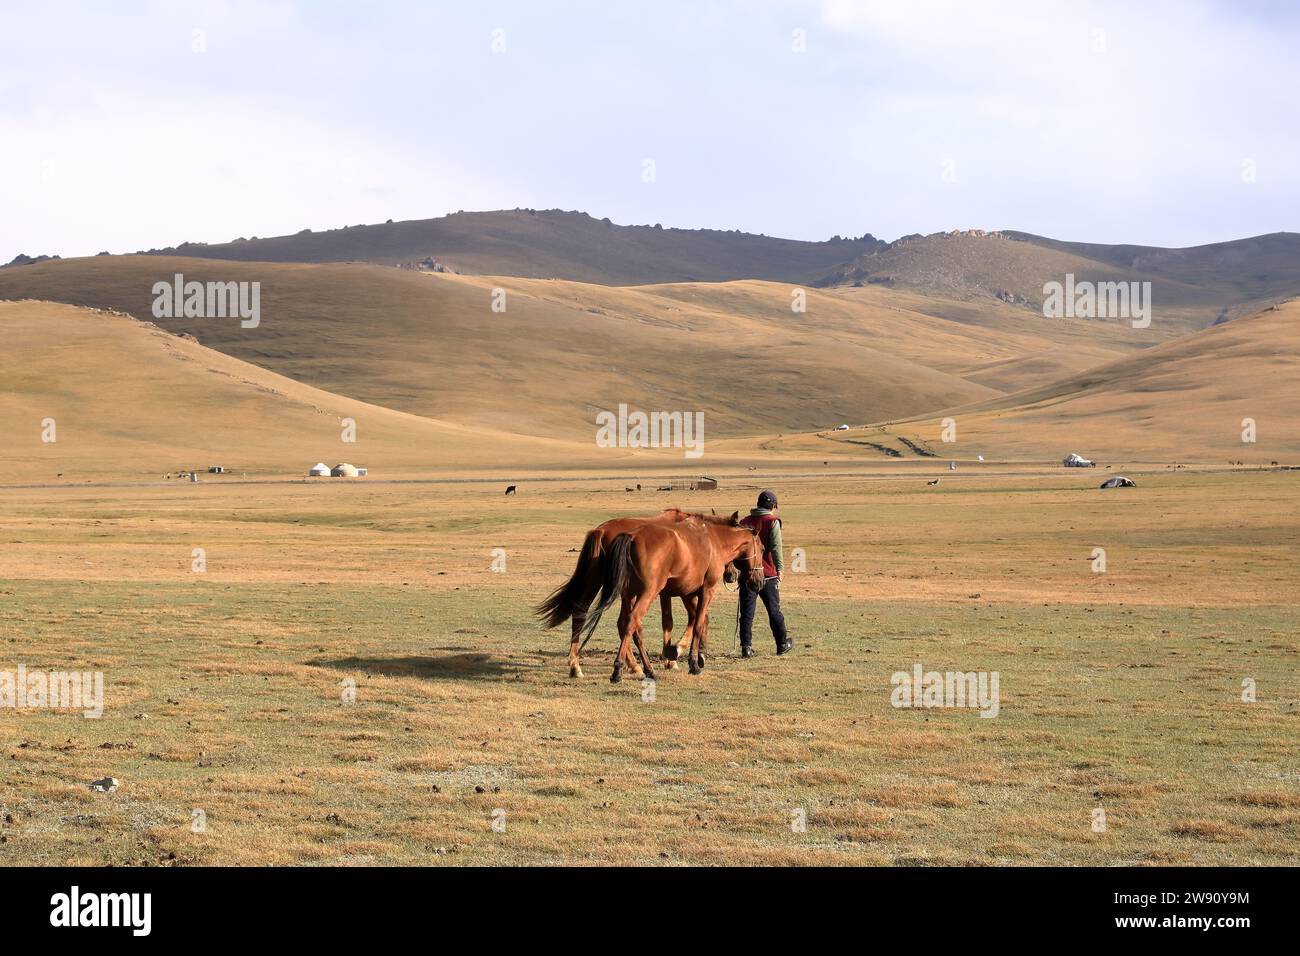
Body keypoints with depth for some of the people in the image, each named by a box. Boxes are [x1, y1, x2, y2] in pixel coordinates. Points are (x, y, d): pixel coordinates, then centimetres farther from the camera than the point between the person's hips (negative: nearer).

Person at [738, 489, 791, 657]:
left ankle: (746, 646, -5)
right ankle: (782, 644, 22)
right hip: (768, 574, -3)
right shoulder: (772, 522, -5)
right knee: (774, 610, 11)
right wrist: (780, 568, -17)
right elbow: (776, 547, -16)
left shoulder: (744, 522, 9)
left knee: (747, 612, 3)